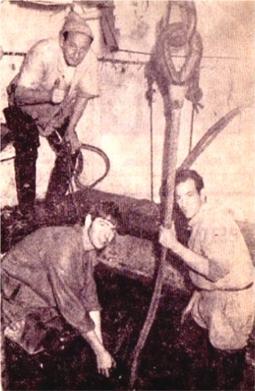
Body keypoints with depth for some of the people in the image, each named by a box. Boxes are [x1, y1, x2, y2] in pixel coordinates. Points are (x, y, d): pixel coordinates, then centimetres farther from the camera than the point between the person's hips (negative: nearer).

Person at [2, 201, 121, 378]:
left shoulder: (90, 244, -9)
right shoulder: (64, 250, -38)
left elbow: (89, 293, -6)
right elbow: (71, 307, -34)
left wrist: (100, 344, -9)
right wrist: (101, 352, -26)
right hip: (13, 289, -8)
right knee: (33, 346, -13)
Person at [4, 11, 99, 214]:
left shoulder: (89, 59, -23)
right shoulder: (43, 52, -35)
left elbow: (84, 95, -7)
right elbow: (21, 94, -38)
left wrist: (71, 128, -12)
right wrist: (50, 95, -55)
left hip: (58, 111, 4)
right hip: (25, 107, -4)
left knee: (70, 150, -6)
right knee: (27, 153, -17)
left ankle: (53, 206, 10)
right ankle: (27, 211, -5)